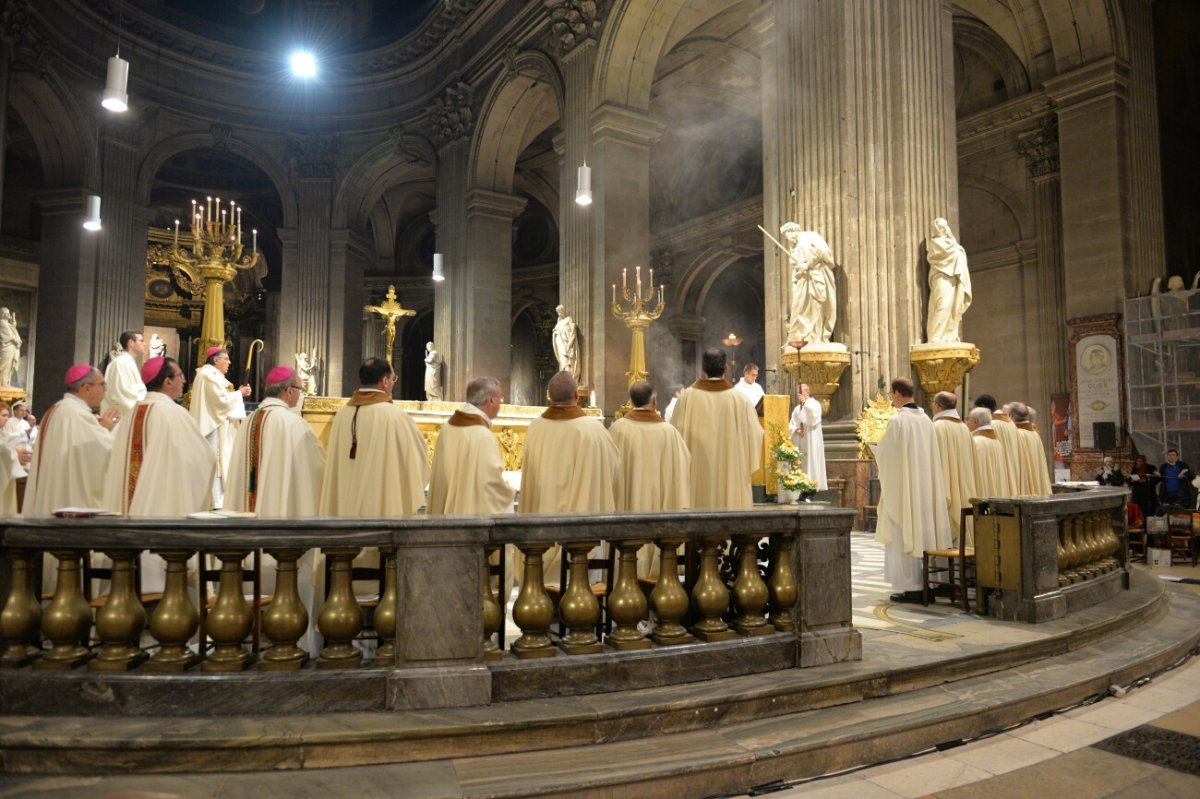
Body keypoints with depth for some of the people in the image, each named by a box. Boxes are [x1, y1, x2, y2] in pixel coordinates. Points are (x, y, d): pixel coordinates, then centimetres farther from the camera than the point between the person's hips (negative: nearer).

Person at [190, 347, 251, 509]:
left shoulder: (211, 374, 18)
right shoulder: (210, 375, -14)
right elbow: (222, 400, -19)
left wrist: (237, 393, 9)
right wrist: (239, 393, -7)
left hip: (215, 424, 11)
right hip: (215, 426, -11)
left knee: (216, 463, 11)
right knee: (216, 464, -8)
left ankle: (217, 500, 15)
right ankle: (216, 502, -6)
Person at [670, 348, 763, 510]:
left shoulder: (687, 396, -6)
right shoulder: (738, 398, -5)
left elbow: (677, 433, -1)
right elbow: (755, 434, -2)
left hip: (697, 472, 0)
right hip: (731, 471, 0)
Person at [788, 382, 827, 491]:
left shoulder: (815, 403, 0)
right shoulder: (797, 408, 15)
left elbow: (813, 418, -18)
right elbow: (791, 425, 11)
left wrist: (805, 402, -13)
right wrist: (796, 430, -11)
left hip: (811, 439, -5)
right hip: (800, 440, 5)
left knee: (812, 460, -7)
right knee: (800, 462, 3)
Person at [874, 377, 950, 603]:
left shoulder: (897, 421, -15)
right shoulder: (925, 419, 6)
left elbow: (884, 453, -12)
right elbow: (932, 455, 14)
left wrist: (876, 452, 11)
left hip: (902, 487, -7)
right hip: (923, 486, 7)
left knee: (902, 536, -1)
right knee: (920, 532, 13)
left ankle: (909, 588, 2)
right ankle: (921, 584, 18)